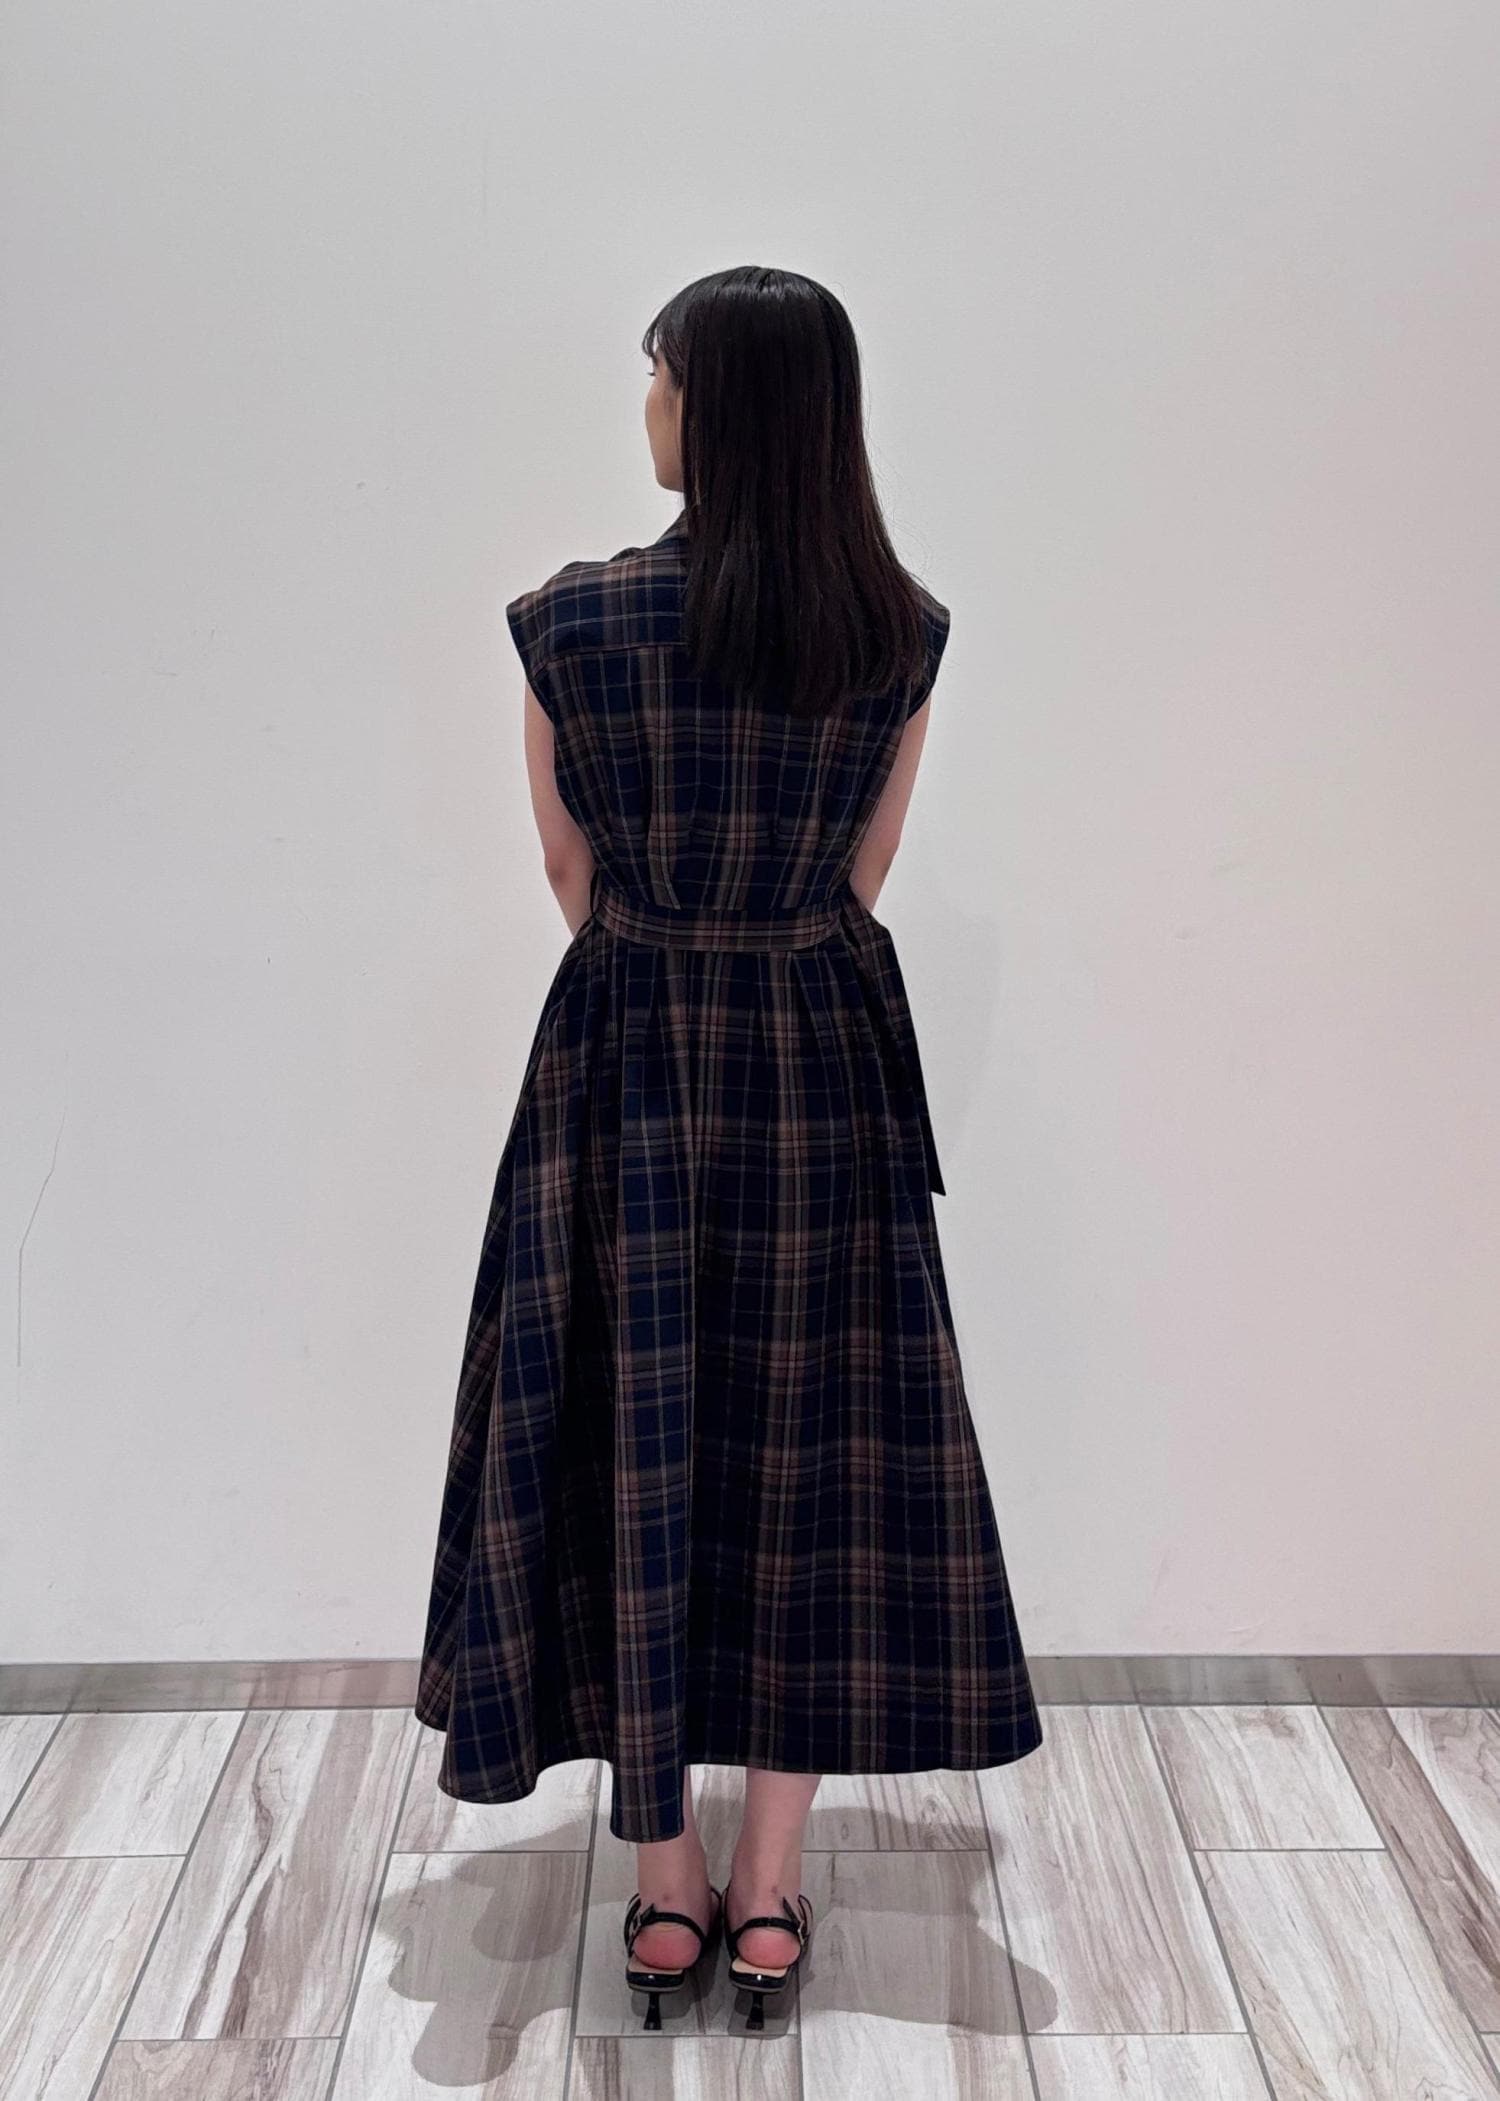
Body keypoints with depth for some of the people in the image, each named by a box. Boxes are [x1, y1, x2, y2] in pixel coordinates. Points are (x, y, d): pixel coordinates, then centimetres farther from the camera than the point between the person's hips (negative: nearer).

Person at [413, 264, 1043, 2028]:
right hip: (830, 1067, 2)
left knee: (632, 1434, 9)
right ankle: (769, 1884, 22)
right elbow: (862, 876, 7)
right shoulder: (903, 633, -1)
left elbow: (573, 883, 1)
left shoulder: (573, 619, -8)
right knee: (811, 1440, 11)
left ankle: (663, 1880, 22)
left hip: (628, 1062, -2)